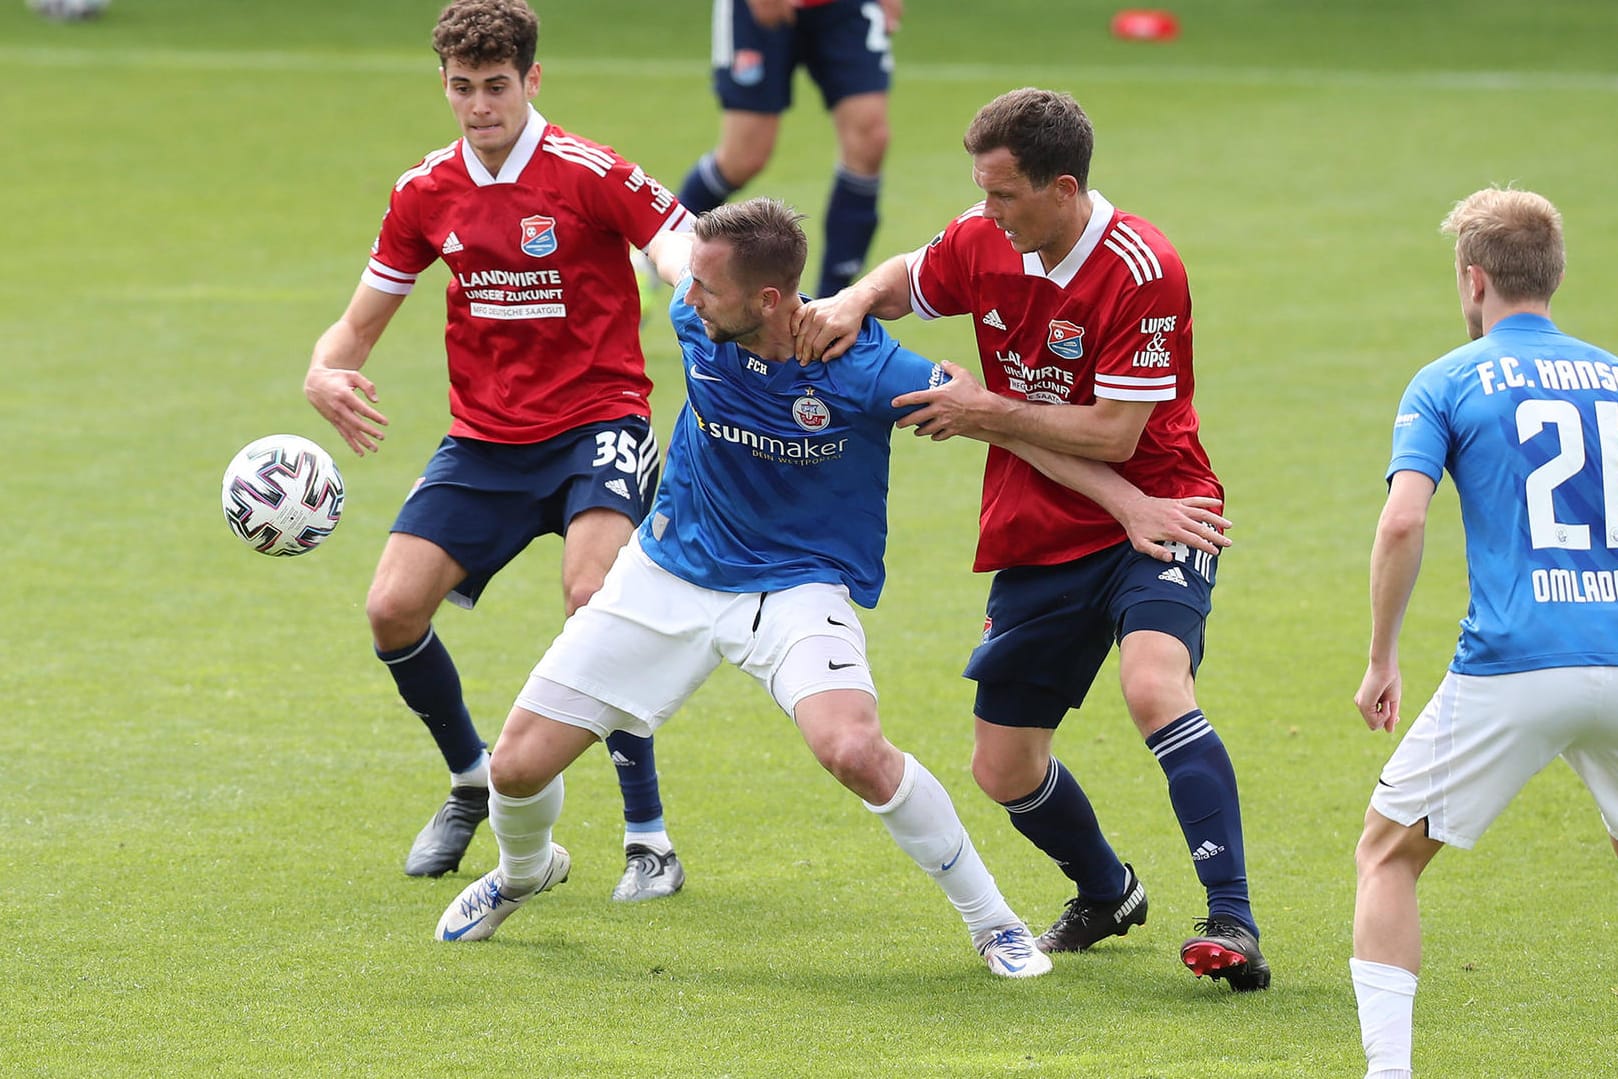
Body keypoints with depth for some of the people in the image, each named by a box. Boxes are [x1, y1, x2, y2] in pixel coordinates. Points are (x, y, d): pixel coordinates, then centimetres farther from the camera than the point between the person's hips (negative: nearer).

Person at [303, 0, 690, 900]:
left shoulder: (592, 175, -12)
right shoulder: (426, 193, 3)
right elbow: (360, 325, 11)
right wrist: (325, 375, -12)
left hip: (597, 422, -5)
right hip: (485, 441, 5)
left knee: (594, 598, -28)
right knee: (394, 610, -8)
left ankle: (650, 836, -15)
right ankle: (473, 780, 22)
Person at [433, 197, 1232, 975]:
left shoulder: (861, 368, -26)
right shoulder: (699, 319, -15)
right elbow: (665, 246, 8)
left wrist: (1136, 501, -22)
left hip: (798, 585, -4)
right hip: (671, 571, 4)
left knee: (854, 751, -32)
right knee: (519, 764, 0)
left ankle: (991, 920, -10)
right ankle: (524, 871, 38)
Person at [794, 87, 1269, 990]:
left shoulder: (1142, 272, -21)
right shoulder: (984, 243, -2)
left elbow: (1112, 434, -22)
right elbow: (906, 280, 20)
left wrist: (988, 414, -17)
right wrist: (852, 303, -2)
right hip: (1038, 541, 7)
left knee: (1156, 687, -34)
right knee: (1003, 770, 9)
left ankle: (1234, 925, -36)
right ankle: (1107, 895, 39)